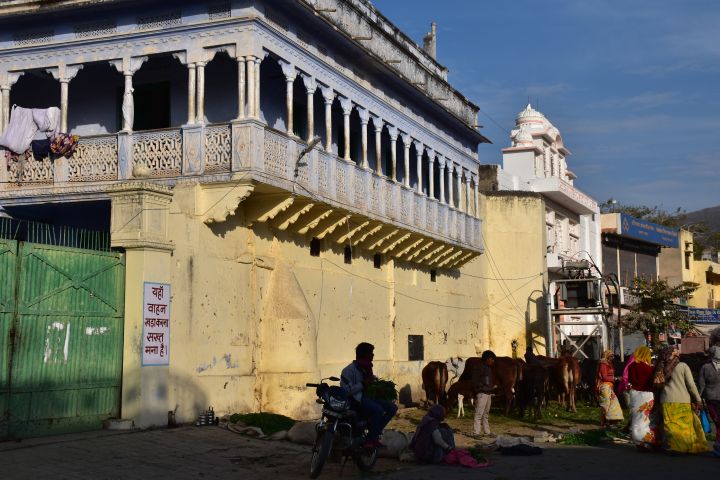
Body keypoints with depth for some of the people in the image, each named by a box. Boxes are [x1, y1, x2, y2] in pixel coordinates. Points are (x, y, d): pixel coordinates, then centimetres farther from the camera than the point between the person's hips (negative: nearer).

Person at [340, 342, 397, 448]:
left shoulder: (367, 368, 16)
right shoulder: (349, 370, -11)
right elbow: (346, 390, -22)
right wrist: (363, 384, -23)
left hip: (367, 396, 9)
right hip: (355, 399, -9)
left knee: (392, 407, -5)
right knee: (378, 410, -33)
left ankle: (375, 435, -7)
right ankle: (370, 440, -25)